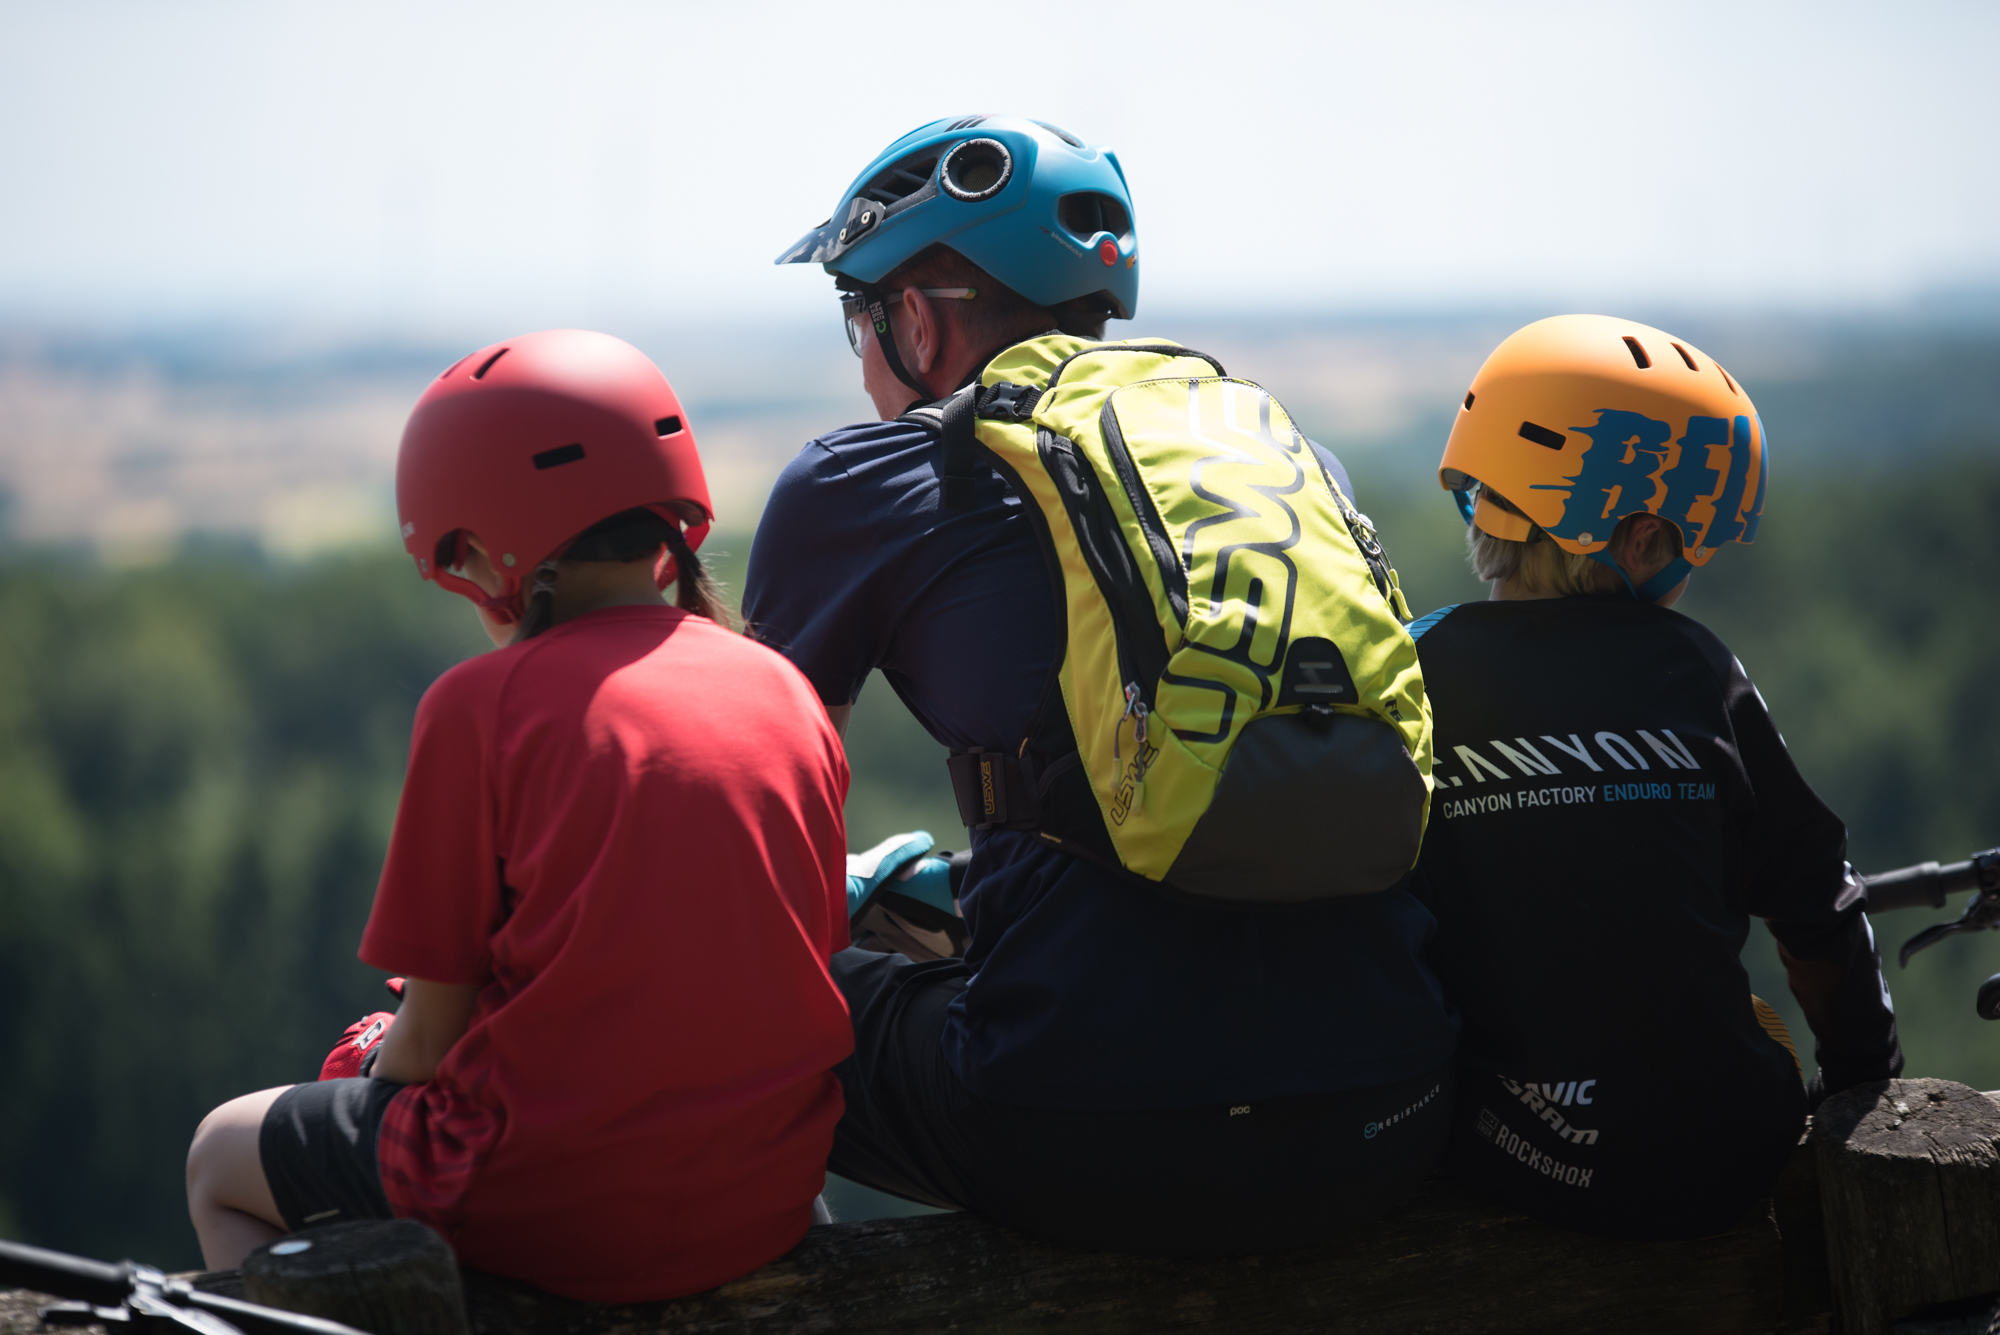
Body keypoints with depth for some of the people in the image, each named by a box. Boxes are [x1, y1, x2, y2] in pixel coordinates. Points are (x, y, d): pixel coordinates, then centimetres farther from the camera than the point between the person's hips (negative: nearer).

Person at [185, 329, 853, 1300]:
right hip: (769, 1204, 6)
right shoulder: (786, 689, 4)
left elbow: (428, 1037, -8)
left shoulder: (481, 706, -11)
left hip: (564, 1218, -6)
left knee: (220, 1160, 21)